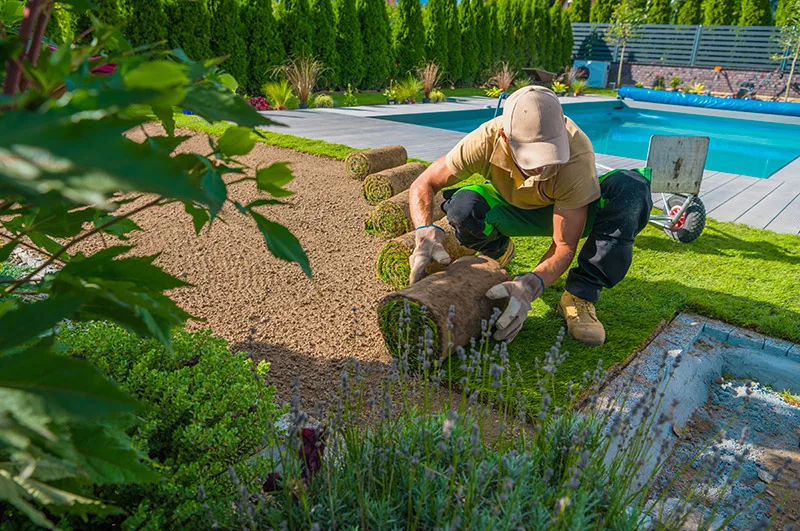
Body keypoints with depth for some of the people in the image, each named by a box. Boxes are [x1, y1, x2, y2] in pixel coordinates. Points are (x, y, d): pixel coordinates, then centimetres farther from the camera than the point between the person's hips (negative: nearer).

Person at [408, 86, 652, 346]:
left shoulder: (577, 153, -36)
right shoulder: (486, 141, -33)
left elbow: (564, 247, -32)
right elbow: (423, 185, -23)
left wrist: (529, 286, -52)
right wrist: (426, 233, -43)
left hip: (566, 210, -1)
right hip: (512, 209, 1)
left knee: (632, 188, -31)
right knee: (462, 206, -33)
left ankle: (579, 296, -24)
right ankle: (499, 250, 4)